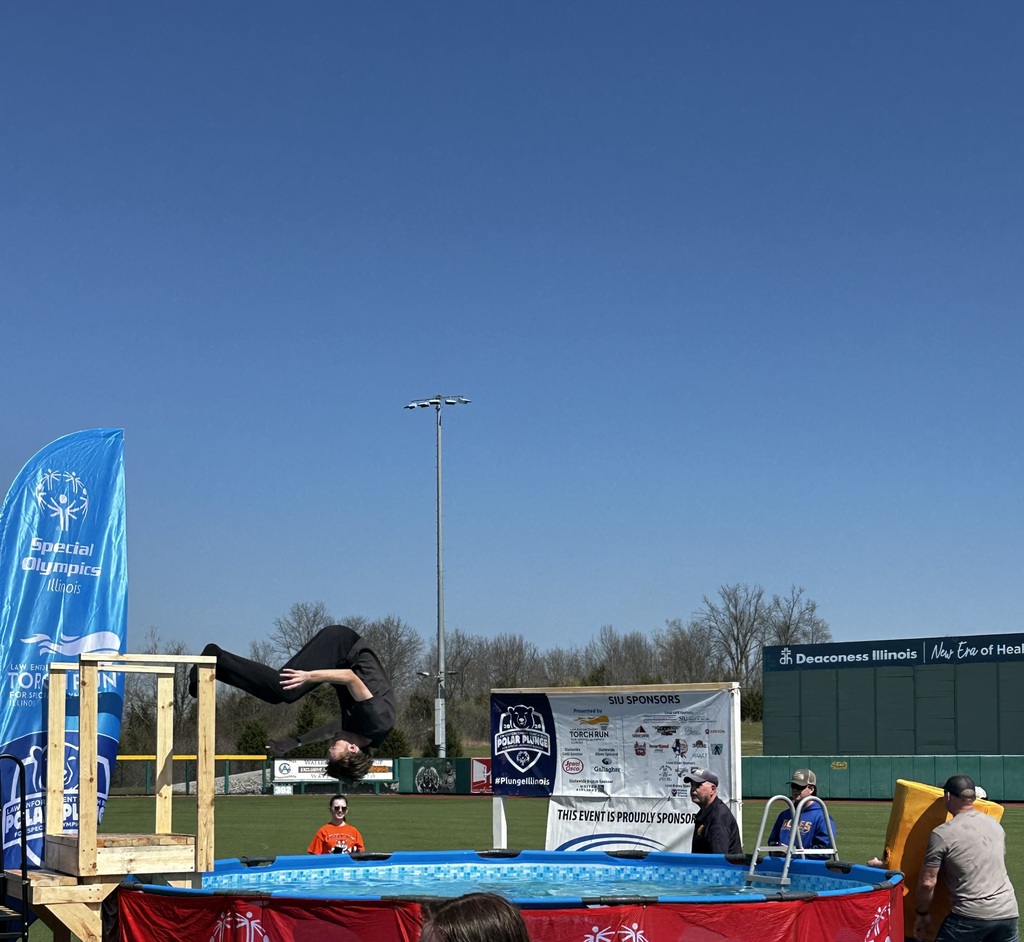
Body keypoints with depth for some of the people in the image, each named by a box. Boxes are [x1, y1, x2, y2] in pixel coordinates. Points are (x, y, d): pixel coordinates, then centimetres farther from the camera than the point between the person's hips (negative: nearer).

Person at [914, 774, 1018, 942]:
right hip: (1008, 912, 6)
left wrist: (922, 914, 10)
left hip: (971, 915, -6)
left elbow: (927, 882, -6)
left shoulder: (942, 834, -8)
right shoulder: (995, 824, 12)